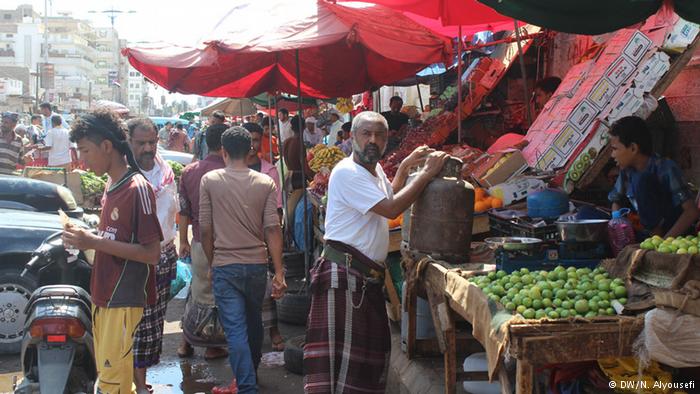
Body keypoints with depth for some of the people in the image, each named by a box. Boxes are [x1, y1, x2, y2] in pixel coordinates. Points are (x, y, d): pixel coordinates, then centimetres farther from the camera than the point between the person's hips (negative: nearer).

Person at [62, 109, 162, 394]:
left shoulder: (137, 188, -17)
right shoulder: (111, 186, 11)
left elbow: (152, 253, -20)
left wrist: (95, 242, -21)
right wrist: (87, 239, 3)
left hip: (124, 300, -9)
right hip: (103, 297, 9)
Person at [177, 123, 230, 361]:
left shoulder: (188, 172, 3)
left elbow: (184, 211, 7)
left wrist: (184, 241, 16)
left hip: (198, 243, 5)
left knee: (198, 289, 19)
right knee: (218, 296, 8)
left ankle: (186, 343, 24)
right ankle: (213, 347, 18)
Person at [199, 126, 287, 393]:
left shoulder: (209, 180, -5)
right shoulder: (265, 183, -3)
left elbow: (205, 228, -3)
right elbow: (273, 229, -7)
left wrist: (212, 263, 11)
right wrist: (279, 273, -4)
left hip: (225, 266, -2)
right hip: (257, 264, 3)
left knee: (236, 330, -1)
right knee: (254, 323, 22)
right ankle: (251, 372, 40)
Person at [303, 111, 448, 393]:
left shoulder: (375, 169, 17)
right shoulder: (347, 172, -14)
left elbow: (389, 196, 36)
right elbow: (391, 209, -20)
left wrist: (405, 166, 22)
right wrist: (427, 173, -13)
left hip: (369, 274, 10)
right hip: (344, 272, -10)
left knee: (375, 347, 15)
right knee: (341, 353, -9)